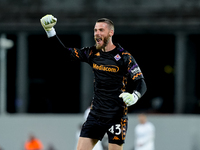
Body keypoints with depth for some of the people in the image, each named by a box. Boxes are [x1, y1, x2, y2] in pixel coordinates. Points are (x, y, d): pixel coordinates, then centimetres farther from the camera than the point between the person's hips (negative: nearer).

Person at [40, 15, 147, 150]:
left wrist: (134, 96, -32)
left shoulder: (124, 57, -9)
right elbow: (66, 52, 13)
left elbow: (141, 83, -11)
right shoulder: (92, 53, 6)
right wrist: (50, 30, 3)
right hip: (95, 114, 5)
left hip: (117, 117, -5)